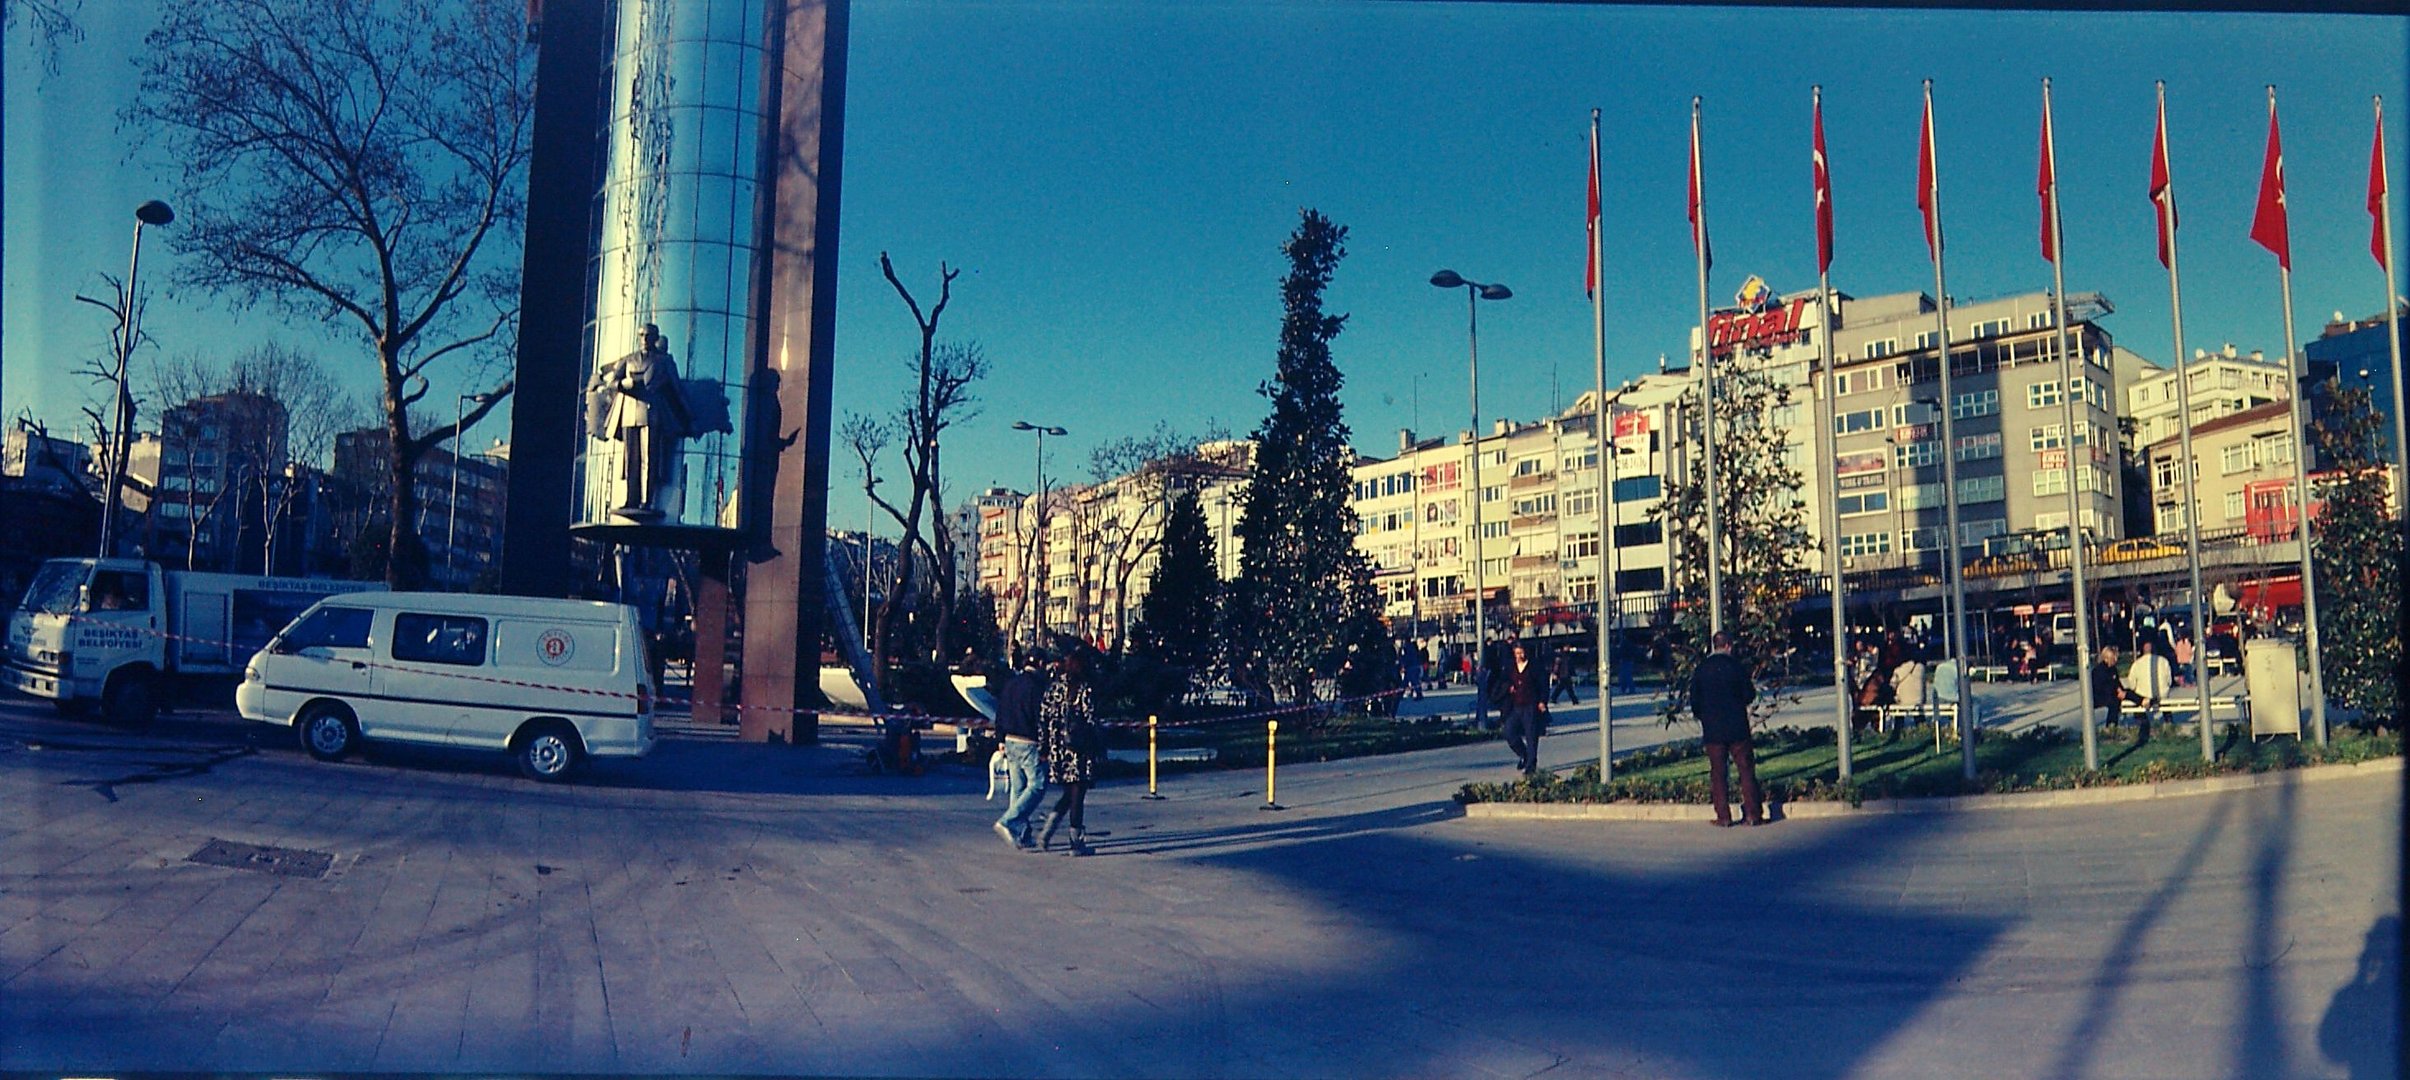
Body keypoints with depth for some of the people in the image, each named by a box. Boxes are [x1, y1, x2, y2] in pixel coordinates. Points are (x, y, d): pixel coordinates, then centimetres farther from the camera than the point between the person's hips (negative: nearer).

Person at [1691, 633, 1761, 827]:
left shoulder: (1701, 669, 1)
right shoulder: (1737, 666, -5)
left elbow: (1694, 701, 2)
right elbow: (1749, 695, -2)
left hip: (1712, 730, 1)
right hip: (1737, 727, -1)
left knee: (1717, 773, 5)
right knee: (1746, 769, 4)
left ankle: (1723, 816, 3)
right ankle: (1753, 814, 1)